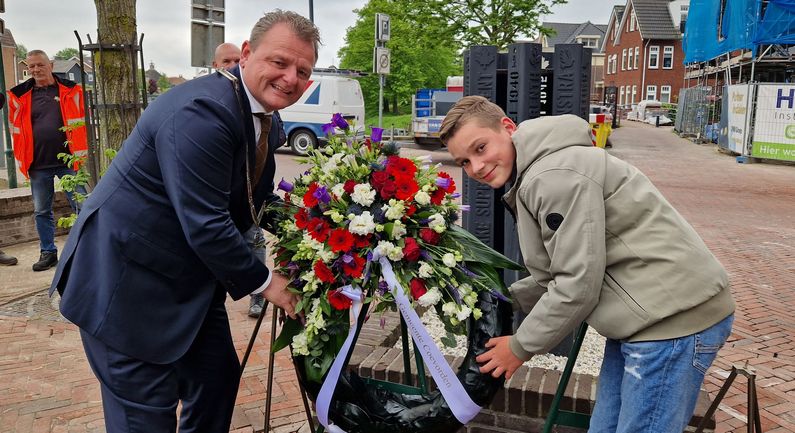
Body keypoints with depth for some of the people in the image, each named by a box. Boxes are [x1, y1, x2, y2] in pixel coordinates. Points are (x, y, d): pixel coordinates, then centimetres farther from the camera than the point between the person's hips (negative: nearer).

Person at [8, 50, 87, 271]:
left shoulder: (70, 91, 1)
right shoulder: (20, 96, 6)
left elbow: (81, 123, 3)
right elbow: (16, 130, 8)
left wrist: (81, 154, -3)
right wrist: (22, 160, 2)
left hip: (68, 161, -2)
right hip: (38, 165, 2)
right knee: (41, 211, 10)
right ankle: (48, 252, 22)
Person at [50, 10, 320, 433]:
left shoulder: (257, 110, 4)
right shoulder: (201, 112, -27)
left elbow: (254, 197, 15)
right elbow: (205, 225, -28)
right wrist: (263, 281, -15)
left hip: (187, 278, 10)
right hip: (125, 281, -9)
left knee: (217, 378, 16)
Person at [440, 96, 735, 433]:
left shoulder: (556, 175, -21)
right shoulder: (530, 180, 12)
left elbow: (578, 285, -21)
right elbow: (554, 276, 15)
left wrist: (520, 347, -9)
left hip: (673, 316, -10)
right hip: (642, 316, 10)